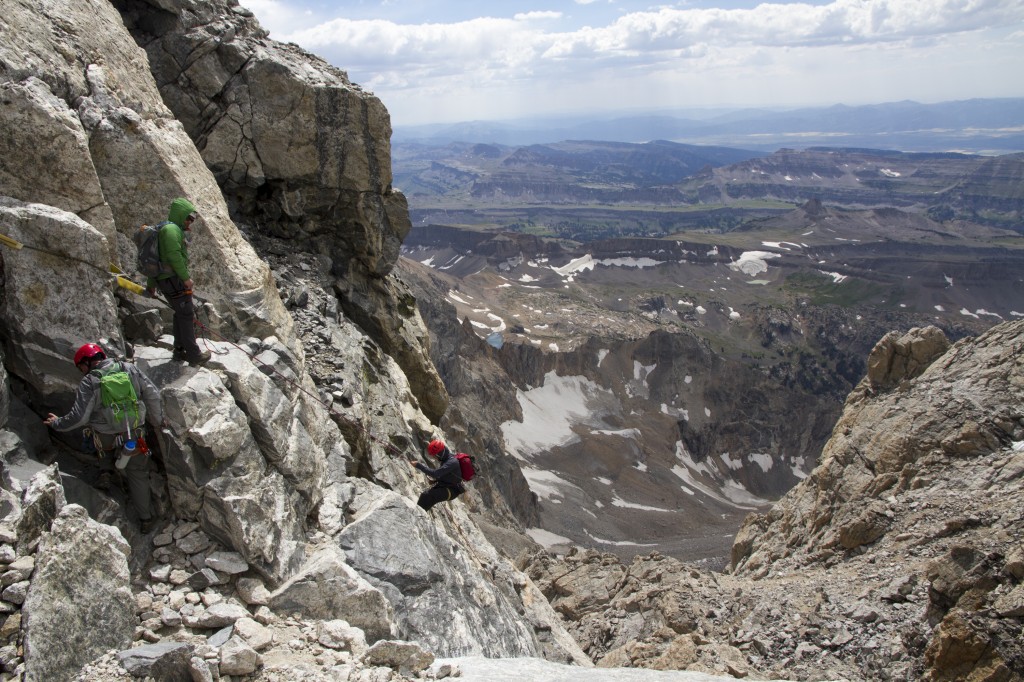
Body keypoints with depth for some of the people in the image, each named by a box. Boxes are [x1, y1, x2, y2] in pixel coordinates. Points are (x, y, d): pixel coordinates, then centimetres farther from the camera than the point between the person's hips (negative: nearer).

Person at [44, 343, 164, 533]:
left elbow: (79, 416, -14)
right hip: (135, 435, 2)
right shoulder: (130, 369, -2)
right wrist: (157, 421, 11)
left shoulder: (89, 382, -12)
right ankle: (146, 519, 16)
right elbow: (153, 395, -1)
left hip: (106, 438, -2)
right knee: (138, 474, 13)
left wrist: (57, 423, 5)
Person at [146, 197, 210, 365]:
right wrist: (186, 277, -17)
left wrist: (151, 284, 28)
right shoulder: (171, 229, -12)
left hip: (164, 279, 10)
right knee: (187, 315, -4)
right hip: (174, 280, -10)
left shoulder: (163, 229, 22)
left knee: (181, 313, 19)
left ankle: (180, 350, 26)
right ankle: (193, 354, 1)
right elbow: (174, 255, -22)